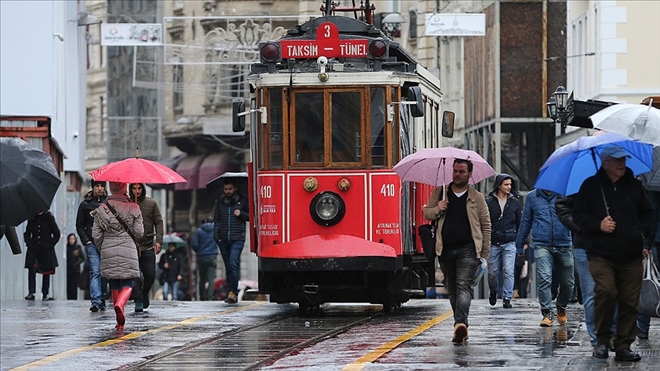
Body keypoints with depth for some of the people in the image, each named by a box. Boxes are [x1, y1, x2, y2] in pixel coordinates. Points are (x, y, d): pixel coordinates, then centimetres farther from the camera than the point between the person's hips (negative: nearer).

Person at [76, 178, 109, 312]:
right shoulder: (85, 204, 6)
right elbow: (79, 225, 9)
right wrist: (86, 241, -3)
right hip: (92, 243, -2)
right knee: (95, 272, -11)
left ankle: (102, 299, 19)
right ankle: (96, 301, -18)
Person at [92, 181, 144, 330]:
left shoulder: (102, 209, 1)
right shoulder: (133, 208, -4)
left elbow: (96, 234, 2)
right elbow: (139, 232, -4)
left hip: (108, 251, 2)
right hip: (127, 251, -2)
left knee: (114, 284, 12)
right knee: (127, 284, -1)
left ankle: (120, 320, 15)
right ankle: (120, 304, -32)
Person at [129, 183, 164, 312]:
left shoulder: (151, 203, 6)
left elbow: (158, 222, 6)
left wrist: (159, 241, -5)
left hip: (148, 247, 2)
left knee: (150, 275, 3)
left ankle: (145, 293, 31)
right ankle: (138, 300, -1)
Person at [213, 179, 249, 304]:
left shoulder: (242, 201, 6)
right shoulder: (220, 202, 13)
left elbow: (250, 216, 11)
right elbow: (216, 220, 15)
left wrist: (241, 214, -8)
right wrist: (216, 235, 4)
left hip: (237, 238, -4)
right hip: (223, 239, 4)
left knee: (233, 263, -18)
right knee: (228, 267, 6)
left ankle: (233, 292, -21)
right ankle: (232, 293, 11)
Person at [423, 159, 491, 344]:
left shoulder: (477, 198, 7)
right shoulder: (440, 193, 11)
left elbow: (486, 225, 9)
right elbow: (426, 213, 17)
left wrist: (485, 253, 4)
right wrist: (437, 209, -7)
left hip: (468, 249, -4)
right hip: (446, 250, 4)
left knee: (463, 285, -20)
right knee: (452, 289, 9)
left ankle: (460, 323, -35)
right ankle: (461, 326, 20)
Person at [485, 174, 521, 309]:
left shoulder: (514, 202, 6)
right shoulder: (489, 201, 0)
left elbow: (520, 223, 12)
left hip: (509, 243, 1)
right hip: (493, 243, 0)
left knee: (509, 271, -10)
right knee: (493, 272, 6)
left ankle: (507, 298, -6)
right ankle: (494, 291, 34)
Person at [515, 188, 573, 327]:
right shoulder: (532, 197, 10)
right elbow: (525, 221, 17)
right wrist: (520, 246, 19)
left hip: (563, 245, 0)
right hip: (542, 245, 0)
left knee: (567, 282, 8)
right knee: (544, 279, -15)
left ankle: (561, 309, 33)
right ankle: (547, 314, -10)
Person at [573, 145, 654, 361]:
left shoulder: (634, 186, 12)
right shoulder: (591, 186, 5)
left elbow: (647, 214, 20)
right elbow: (578, 215, 6)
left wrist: (642, 231, 1)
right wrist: (598, 225, -11)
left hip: (631, 255, 3)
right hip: (601, 254, -3)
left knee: (629, 300, -1)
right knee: (605, 290, -22)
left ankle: (624, 346, 8)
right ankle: (602, 339, -4)